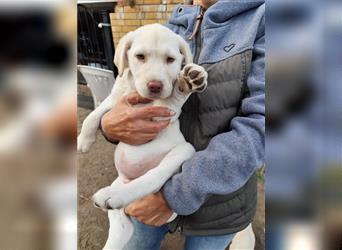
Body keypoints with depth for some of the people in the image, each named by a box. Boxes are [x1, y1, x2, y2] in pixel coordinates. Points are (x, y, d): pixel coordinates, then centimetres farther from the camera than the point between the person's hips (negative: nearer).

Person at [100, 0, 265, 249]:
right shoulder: (176, 29, 0)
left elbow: (261, 125, -25)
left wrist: (175, 194, -27)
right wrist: (111, 124, -27)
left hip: (220, 193, -3)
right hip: (157, 177, 4)